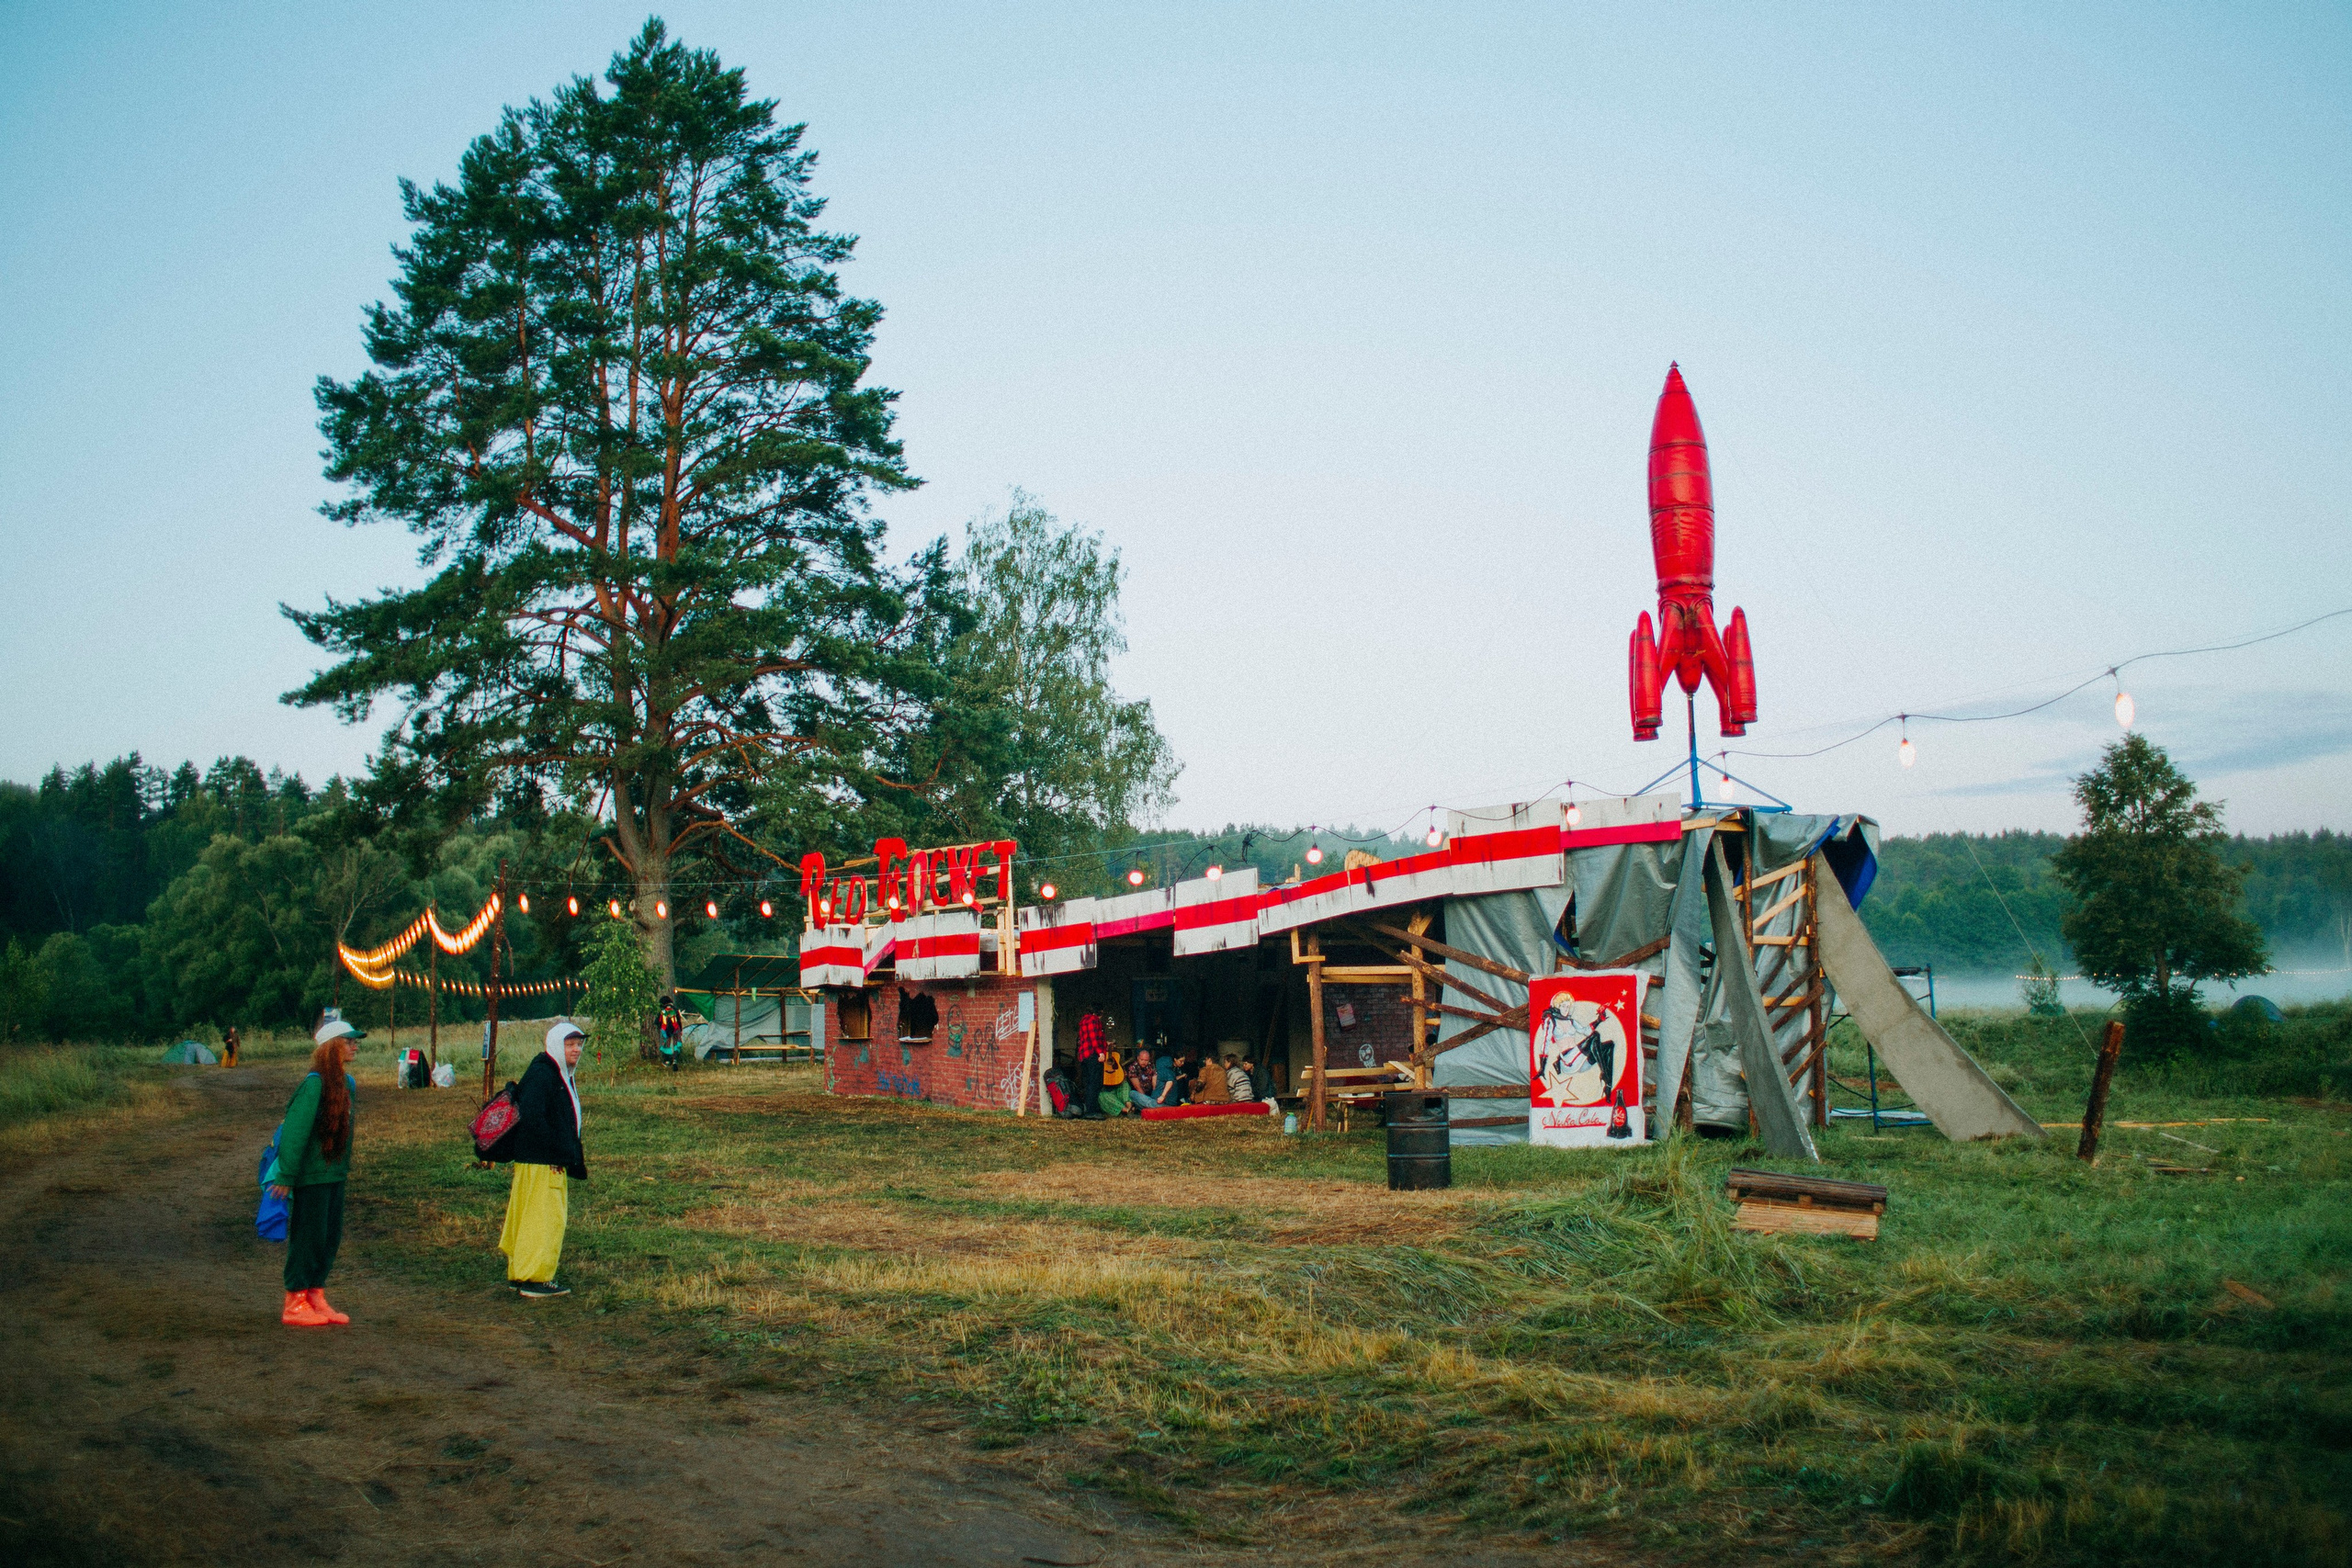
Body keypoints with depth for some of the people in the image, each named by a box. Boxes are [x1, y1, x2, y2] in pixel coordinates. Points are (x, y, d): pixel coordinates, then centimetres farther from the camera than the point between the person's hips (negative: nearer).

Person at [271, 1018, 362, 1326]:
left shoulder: (347, 1083, 8)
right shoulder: (314, 1084, -18)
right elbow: (295, 1132, -20)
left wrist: (345, 1166, 13)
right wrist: (286, 1176, -20)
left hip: (334, 1174, 8)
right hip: (311, 1176, -8)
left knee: (330, 1238, 12)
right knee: (307, 1238, 0)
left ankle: (316, 1298, 23)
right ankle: (294, 1304, 11)